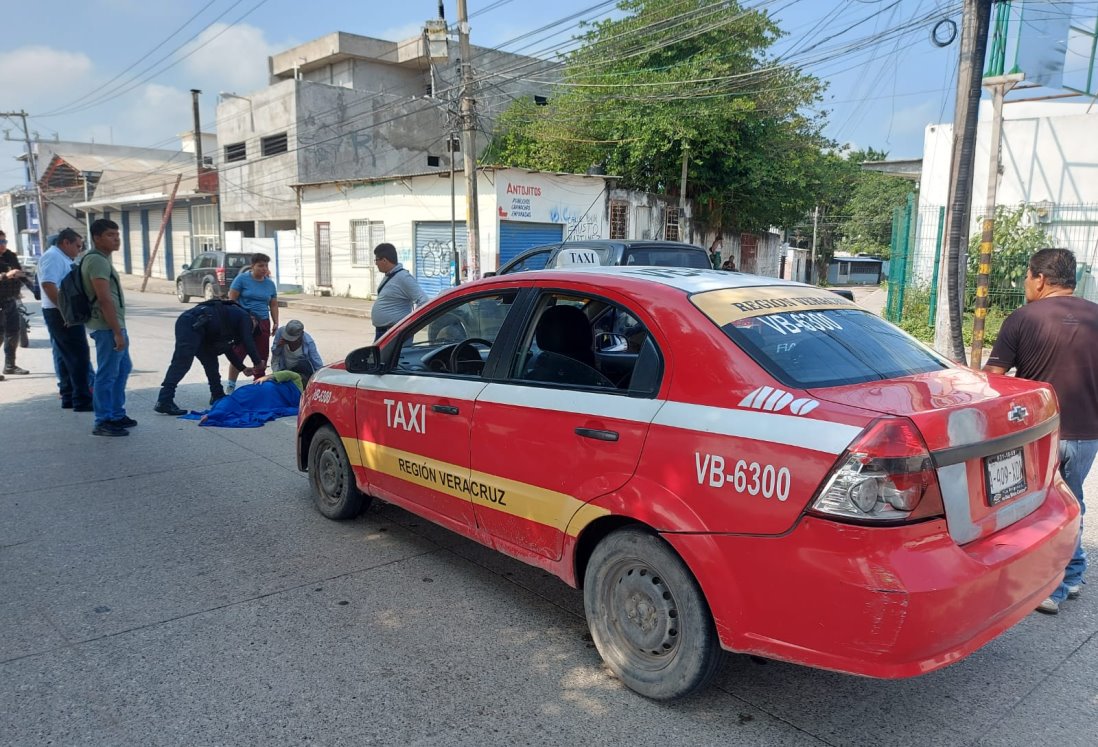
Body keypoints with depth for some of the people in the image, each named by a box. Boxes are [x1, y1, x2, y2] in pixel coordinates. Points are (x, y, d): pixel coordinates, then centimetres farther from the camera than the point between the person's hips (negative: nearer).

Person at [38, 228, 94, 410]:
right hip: (61, 314, -10)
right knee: (79, 356, -9)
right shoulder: (53, 257, -13)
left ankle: (68, 397, 20)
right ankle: (82, 400, -7)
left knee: (64, 356, 13)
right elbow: (48, 285, -25)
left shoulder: (63, 258, 18)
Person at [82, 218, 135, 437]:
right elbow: (104, 299, -23)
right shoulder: (97, 261, -17)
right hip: (107, 327, -11)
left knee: (122, 369, 19)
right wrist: (117, 332, -23)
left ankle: (117, 414, 28)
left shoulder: (101, 258, 16)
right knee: (107, 374, -6)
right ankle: (103, 422, 0)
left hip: (114, 324, 11)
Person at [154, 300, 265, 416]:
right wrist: (258, 363, 15)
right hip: (191, 323, -10)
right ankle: (164, 402, -21)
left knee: (210, 361, 18)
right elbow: (248, 342, 4)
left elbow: (227, 348, 35)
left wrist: (243, 368, 37)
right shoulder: (245, 317, 11)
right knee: (182, 362, -15)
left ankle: (217, 395, 28)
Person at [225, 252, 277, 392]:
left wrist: (276, 323, 7)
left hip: (263, 322, 4)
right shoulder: (242, 279, -5)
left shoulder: (270, 284, 8)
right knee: (238, 353, -5)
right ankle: (231, 386, 2)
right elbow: (232, 300, -5)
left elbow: (273, 305, 15)